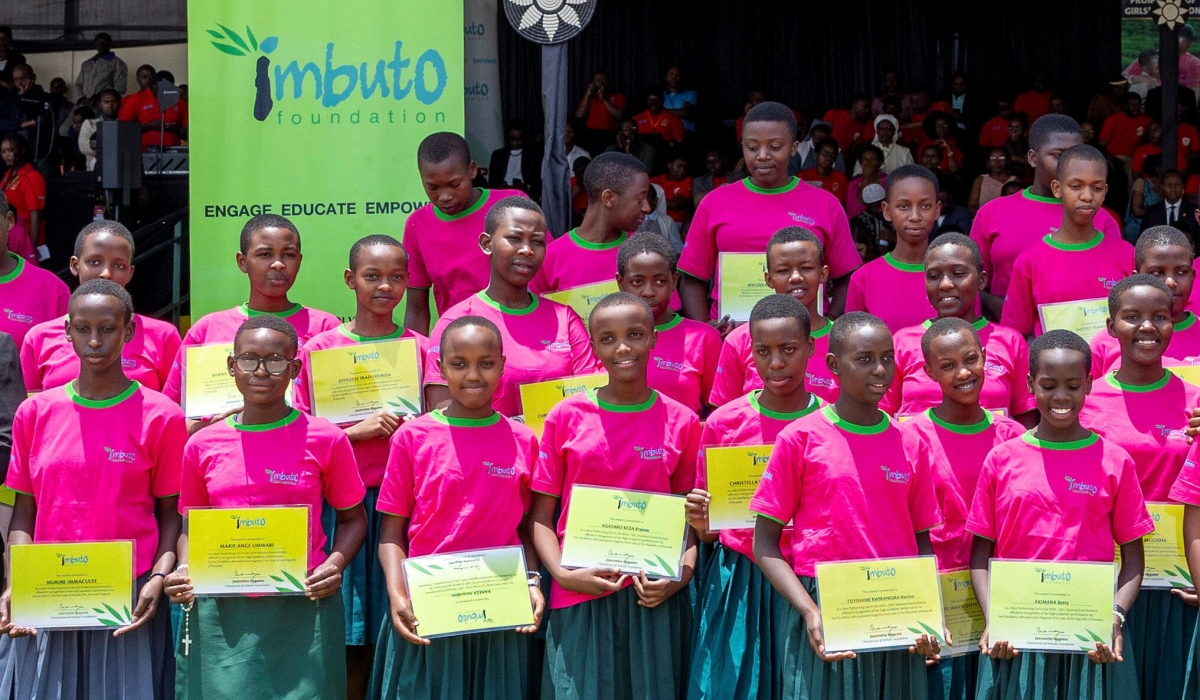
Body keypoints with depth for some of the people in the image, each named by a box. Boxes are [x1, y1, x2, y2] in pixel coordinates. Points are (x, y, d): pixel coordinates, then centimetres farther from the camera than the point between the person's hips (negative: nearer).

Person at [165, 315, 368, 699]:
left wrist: (336, 564, -10)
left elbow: (352, 517, 9)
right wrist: (184, 571, -4)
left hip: (303, 609, -2)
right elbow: (192, 525, 15)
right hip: (221, 614, 2)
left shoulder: (325, 439, -1)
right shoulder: (202, 446, 5)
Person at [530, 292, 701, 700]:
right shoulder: (567, 417, 1)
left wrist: (681, 576, -8)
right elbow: (541, 514, 3)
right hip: (580, 596, 0)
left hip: (654, 600, 1)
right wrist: (562, 573, -12)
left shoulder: (681, 421, 3)